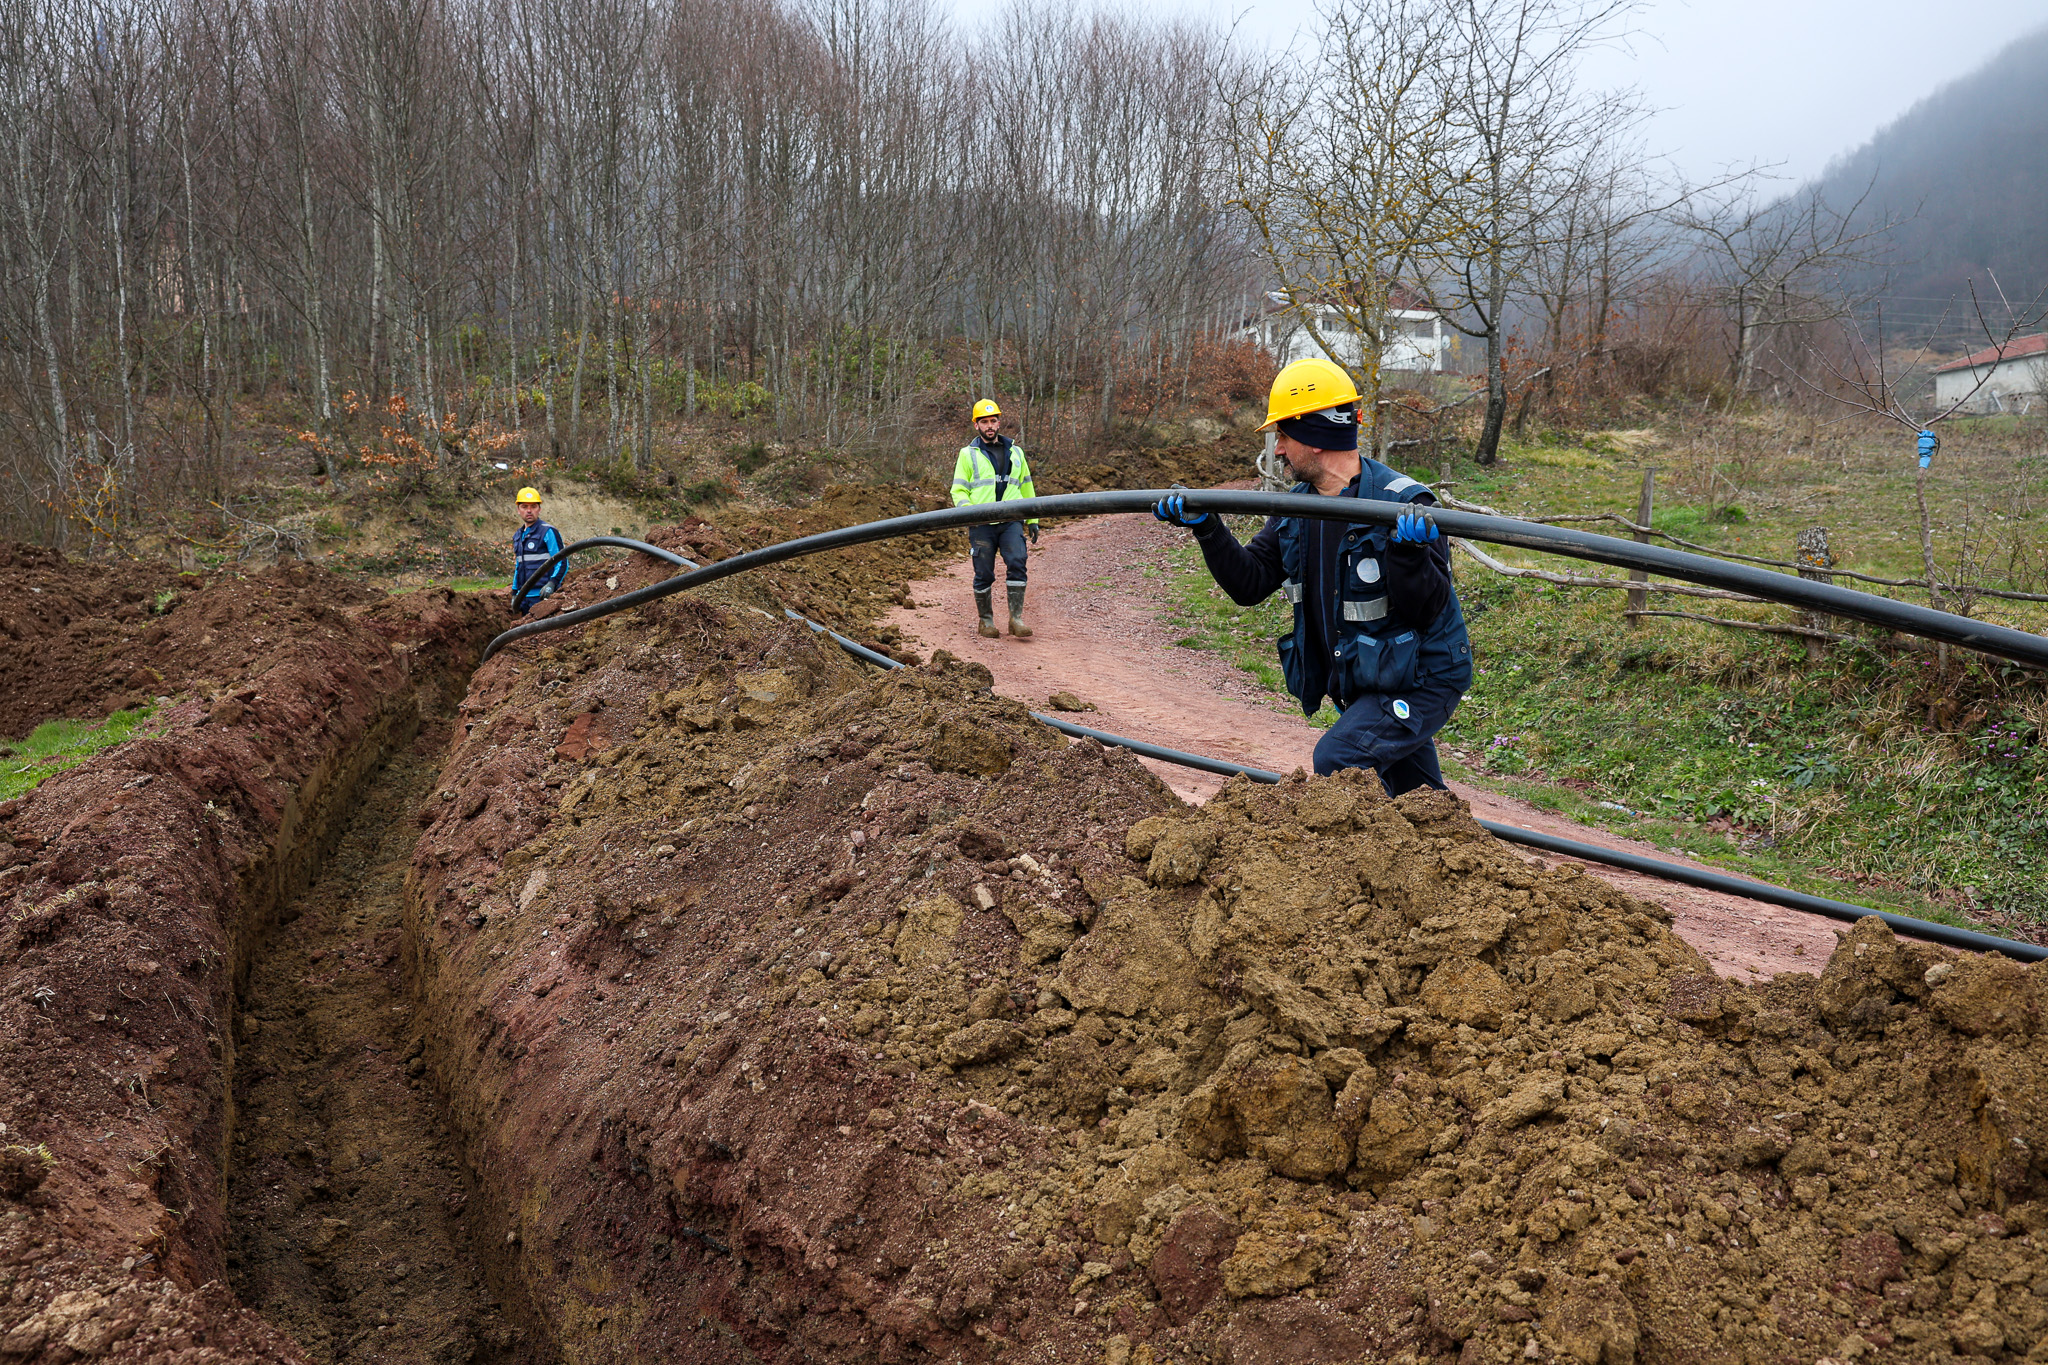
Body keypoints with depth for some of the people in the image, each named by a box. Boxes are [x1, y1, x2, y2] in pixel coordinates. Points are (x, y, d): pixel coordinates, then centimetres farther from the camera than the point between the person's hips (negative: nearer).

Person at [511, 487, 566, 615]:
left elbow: (562, 563, -11)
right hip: (523, 598, 7)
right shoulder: (518, 536, 18)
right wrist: (514, 594, 22)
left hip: (543, 596, -7)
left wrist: (552, 583, -26)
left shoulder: (548, 532, -6)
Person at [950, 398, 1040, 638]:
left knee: (1017, 563, -15)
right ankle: (986, 621, 15)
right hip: (981, 524, -2)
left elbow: (1026, 487, 25)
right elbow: (958, 490, 4)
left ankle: (1016, 619, -11)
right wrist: (968, 510, -16)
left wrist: (1032, 520, 21)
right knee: (984, 574, 0)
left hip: (1011, 521, 2)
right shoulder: (968, 454, 8)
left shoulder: (1015, 452, 18)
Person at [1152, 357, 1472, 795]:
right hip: (1362, 684, 8)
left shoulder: (1402, 504, -22)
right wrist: (1205, 527, -12)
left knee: (1336, 759, -24)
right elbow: (1250, 583, -1)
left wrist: (1407, 552, -45)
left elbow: (1426, 609, -26)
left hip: (1422, 680, -8)